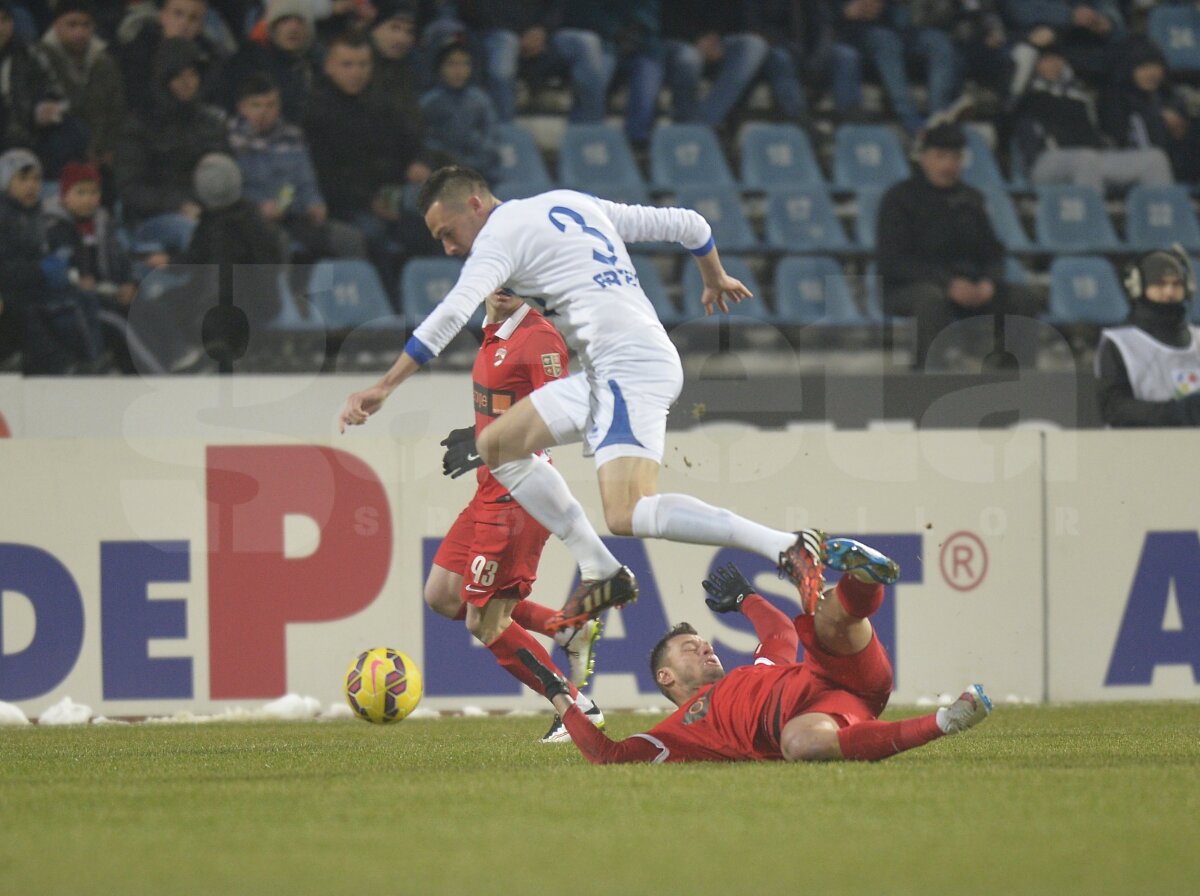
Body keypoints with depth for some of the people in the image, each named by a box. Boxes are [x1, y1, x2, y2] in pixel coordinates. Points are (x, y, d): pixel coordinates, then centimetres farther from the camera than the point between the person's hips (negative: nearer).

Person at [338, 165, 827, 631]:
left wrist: (384, 387, -12)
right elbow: (688, 224, 25)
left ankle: (784, 545, -24)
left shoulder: (500, 234, -1)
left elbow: (450, 315, -14)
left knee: (627, 518, -22)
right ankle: (601, 573, 13)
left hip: (629, 366, -10)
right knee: (498, 444, 14)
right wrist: (715, 280, 44)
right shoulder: (575, 203, 22)